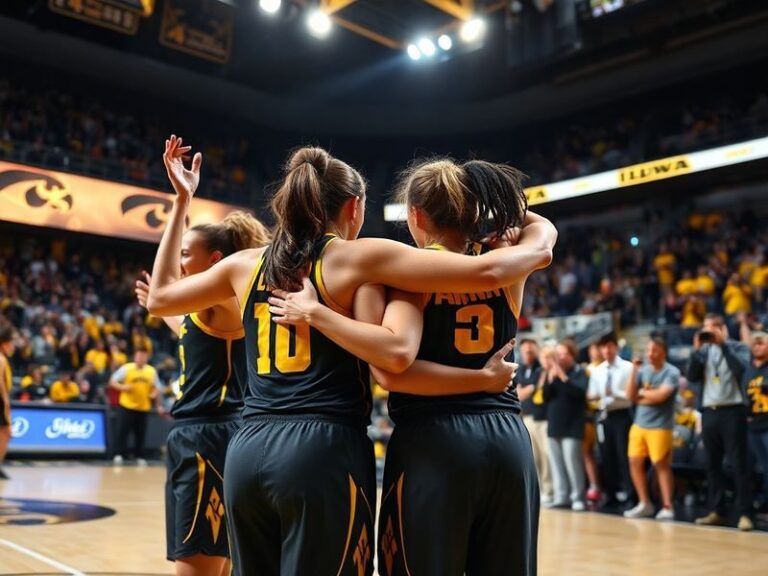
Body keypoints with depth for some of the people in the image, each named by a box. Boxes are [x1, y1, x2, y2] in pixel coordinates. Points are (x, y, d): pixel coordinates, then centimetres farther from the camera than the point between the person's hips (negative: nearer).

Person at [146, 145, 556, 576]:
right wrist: (540, 234, 12)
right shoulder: (358, 257, -3)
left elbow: (159, 297, 27)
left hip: (248, 451, 6)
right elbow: (488, 271, -8)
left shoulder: (246, 264, 11)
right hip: (325, 449, -5)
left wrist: (181, 202, 32)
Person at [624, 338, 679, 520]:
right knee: (635, 462, 7)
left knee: (661, 465, -2)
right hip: (639, 424, 6)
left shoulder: (671, 372, -9)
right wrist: (634, 371, -8)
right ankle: (644, 504, 19)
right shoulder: (643, 370, 6)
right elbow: (630, 395, 2)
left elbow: (660, 396, -20)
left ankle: (667, 507, 7)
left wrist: (641, 393, -3)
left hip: (660, 426, -6)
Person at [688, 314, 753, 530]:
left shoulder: (738, 348, 1)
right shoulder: (704, 351, 11)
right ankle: (716, 511, 16)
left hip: (732, 411, -4)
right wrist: (697, 350, -5)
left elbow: (740, 369, -17)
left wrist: (723, 344, -16)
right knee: (713, 464, 8)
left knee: (738, 464, -3)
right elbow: (692, 377, 3)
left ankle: (745, 513, 0)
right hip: (709, 412, 4)